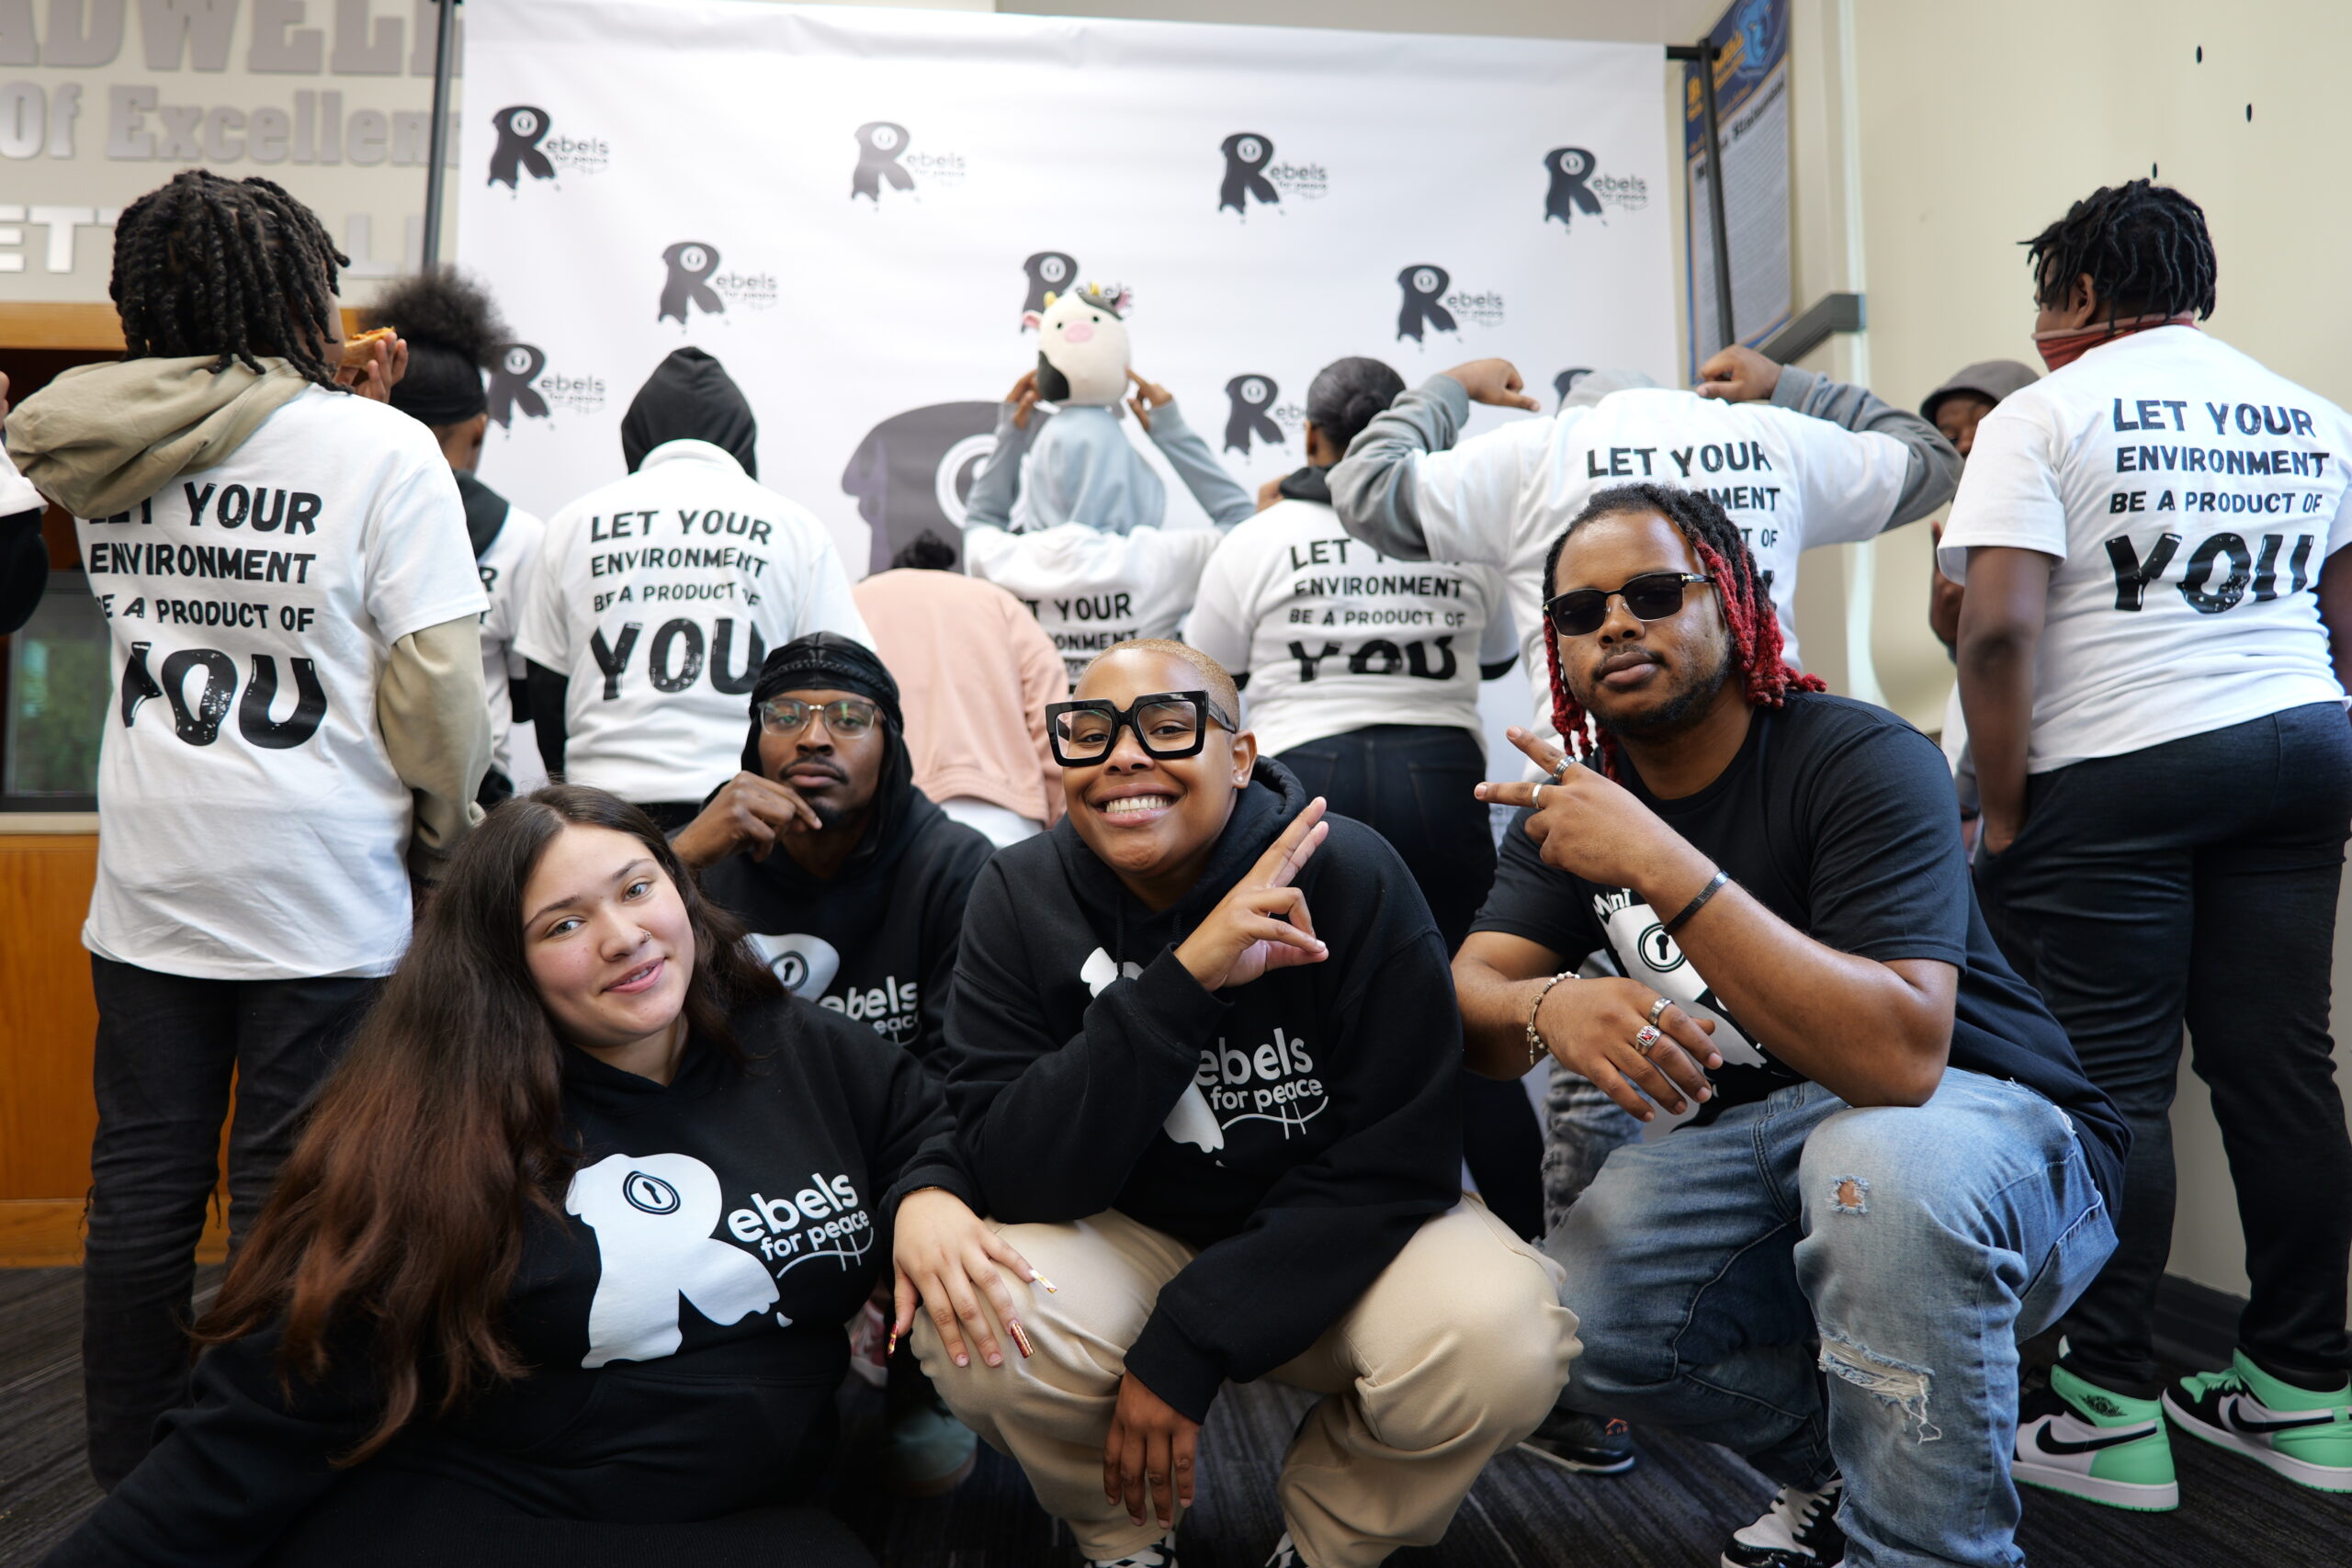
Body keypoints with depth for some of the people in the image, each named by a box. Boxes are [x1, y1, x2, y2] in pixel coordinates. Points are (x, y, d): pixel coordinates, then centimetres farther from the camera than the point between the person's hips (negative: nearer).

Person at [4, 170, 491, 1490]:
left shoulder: (106, 449, 5)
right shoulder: (381, 450, -11)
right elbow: (436, 682, -14)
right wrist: (450, 841, 0)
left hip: (145, 887, 5)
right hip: (320, 896, -5)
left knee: (140, 1190, 14)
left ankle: (132, 1484, 30)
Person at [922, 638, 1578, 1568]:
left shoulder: (1349, 877, -19)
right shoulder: (1020, 898, -13)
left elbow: (1393, 1159, -18)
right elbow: (1013, 1175, -21)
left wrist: (1186, 1343, -23)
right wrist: (1181, 982, -34)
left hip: (1332, 1242, 0)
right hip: (1128, 1239, 1)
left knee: (1497, 1339, -29)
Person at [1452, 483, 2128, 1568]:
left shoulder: (1858, 758, -21)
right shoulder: (1574, 795, -1)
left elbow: (1898, 1056, -34)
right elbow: (1469, 999, -11)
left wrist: (1663, 867, -41)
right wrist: (1552, 1009, -36)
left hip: (1993, 1121, -5)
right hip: (1749, 1130, 6)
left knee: (1884, 1155, -39)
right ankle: (1834, 1462, 14)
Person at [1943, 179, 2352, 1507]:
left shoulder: (2047, 415, -4)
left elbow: (2001, 625, -16)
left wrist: (2004, 810, -9)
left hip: (2115, 772, -6)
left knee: (2114, 1084, -2)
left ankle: (2112, 1412, 6)